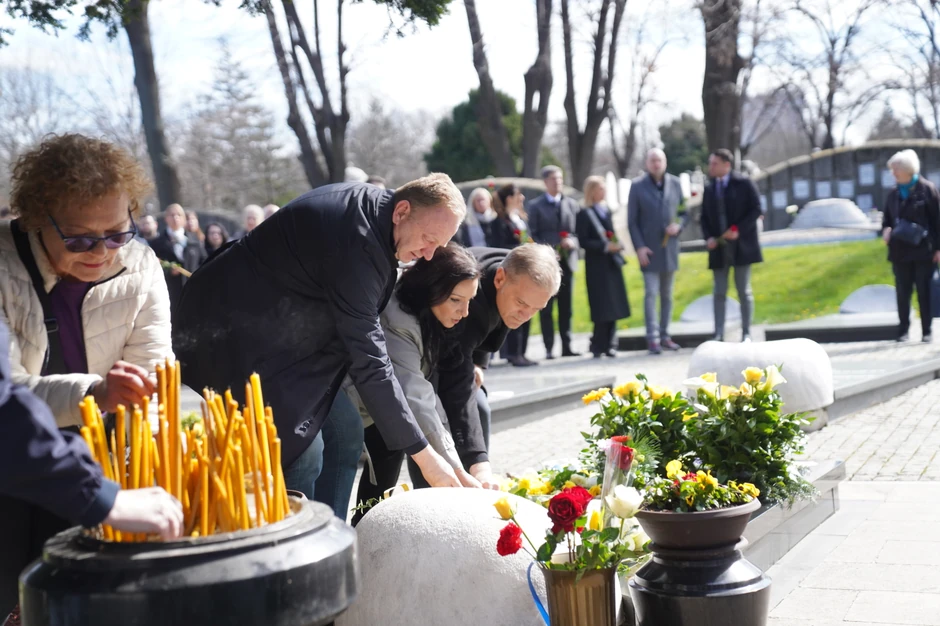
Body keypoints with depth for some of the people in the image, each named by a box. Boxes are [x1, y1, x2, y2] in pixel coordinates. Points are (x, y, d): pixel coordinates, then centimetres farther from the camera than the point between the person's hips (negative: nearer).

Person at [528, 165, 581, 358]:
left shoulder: (571, 204, 13)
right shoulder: (535, 206, 5)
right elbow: (533, 235, 0)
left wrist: (573, 241, -11)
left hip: (567, 260, 3)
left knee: (566, 307, 6)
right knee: (546, 307, -2)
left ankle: (566, 346, 10)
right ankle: (548, 348, 0)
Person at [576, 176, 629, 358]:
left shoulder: (606, 211, 14)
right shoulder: (584, 214, -6)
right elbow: (583, 241, -11)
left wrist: (617, 246, 0)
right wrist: (605, 246, -19)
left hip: (612, 263, 6)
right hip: (597, 266, -6)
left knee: (613, 306, 6)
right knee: (602, 307, -6)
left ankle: (609, 345, 14)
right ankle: (599, 346, 3)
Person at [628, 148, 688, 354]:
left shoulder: (675, 183, 6)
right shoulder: (638, 186, -2)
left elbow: (685, 212, 11)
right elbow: (632, 221, -3)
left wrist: (678, 226, -11)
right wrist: (639, 247, -11)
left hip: (670, 247, 4)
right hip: (649, 249, -3)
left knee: (667, 295, 10)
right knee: (651, 293, -9)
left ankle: (665, 336, 17)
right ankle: (652, 339, -7)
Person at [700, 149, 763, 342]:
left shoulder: (744, 184, -1)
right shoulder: (709, 189, 12)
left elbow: (756, 210, -5)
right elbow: (704, 217, 14)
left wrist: (738, 229, -16)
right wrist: (708, 237, -4)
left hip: (741, 245, -4)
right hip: (718, 247, 4)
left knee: (744, 290, 2)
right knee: (719, 292, 1)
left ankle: (746, 334, 8)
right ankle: (718, 335, 1)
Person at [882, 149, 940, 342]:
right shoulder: (894, 194, 9)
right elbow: (887, 219, 18)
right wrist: (886, 229, -5)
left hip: (923, 250, -4)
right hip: (900, 252, 4)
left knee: (924, 292, 2)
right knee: (902, 292, 6)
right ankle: (903, 330, 13)